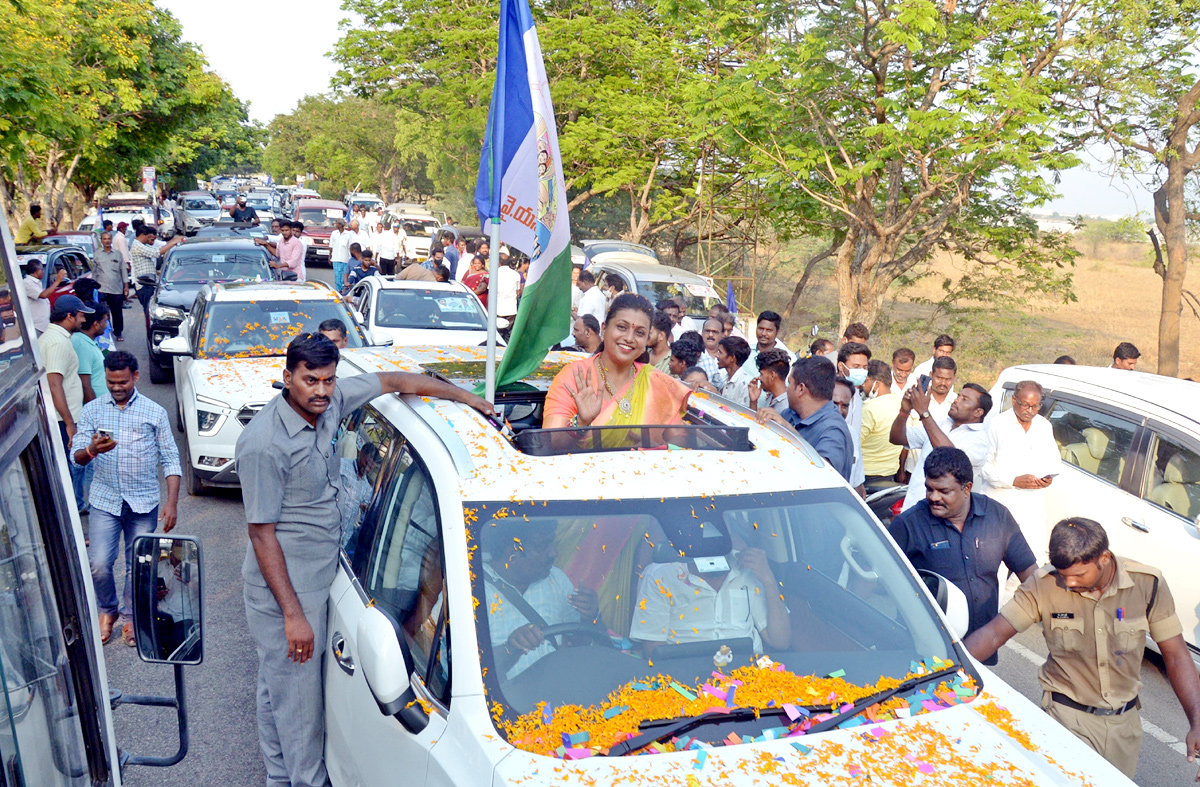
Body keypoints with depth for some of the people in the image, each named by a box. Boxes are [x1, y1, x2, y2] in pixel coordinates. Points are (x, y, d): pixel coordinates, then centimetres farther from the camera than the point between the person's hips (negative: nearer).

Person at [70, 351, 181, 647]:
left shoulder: (155, 412, 2)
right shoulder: (92, 410, 4)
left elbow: (170, 459, 2)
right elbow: (76, 457, 0)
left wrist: (172, 502, -6)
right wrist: (92, 450, -25)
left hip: (144, 502, 0)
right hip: (105, 500, 0)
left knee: (138, 566, 5)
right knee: (98, 565, -9)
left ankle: (129, 615, 28)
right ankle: (107, 610, 19)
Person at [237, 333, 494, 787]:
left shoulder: (330, 401, -4)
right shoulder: (263, 443, -24)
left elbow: (392, 382, 12)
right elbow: (261, 533, -21)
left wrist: (464, 397, 14)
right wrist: (292, 614, -22)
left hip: (320, 575, 8)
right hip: (282, 586, -8)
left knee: (279, 685, 23)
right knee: (297, 694, 4)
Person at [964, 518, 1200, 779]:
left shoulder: (1148, 584, -12)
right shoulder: (1045, 584, -15)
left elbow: (1176, 655, -5)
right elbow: (994, 634, -15)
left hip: (1125, 721, 2)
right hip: (1068, 718, -2)